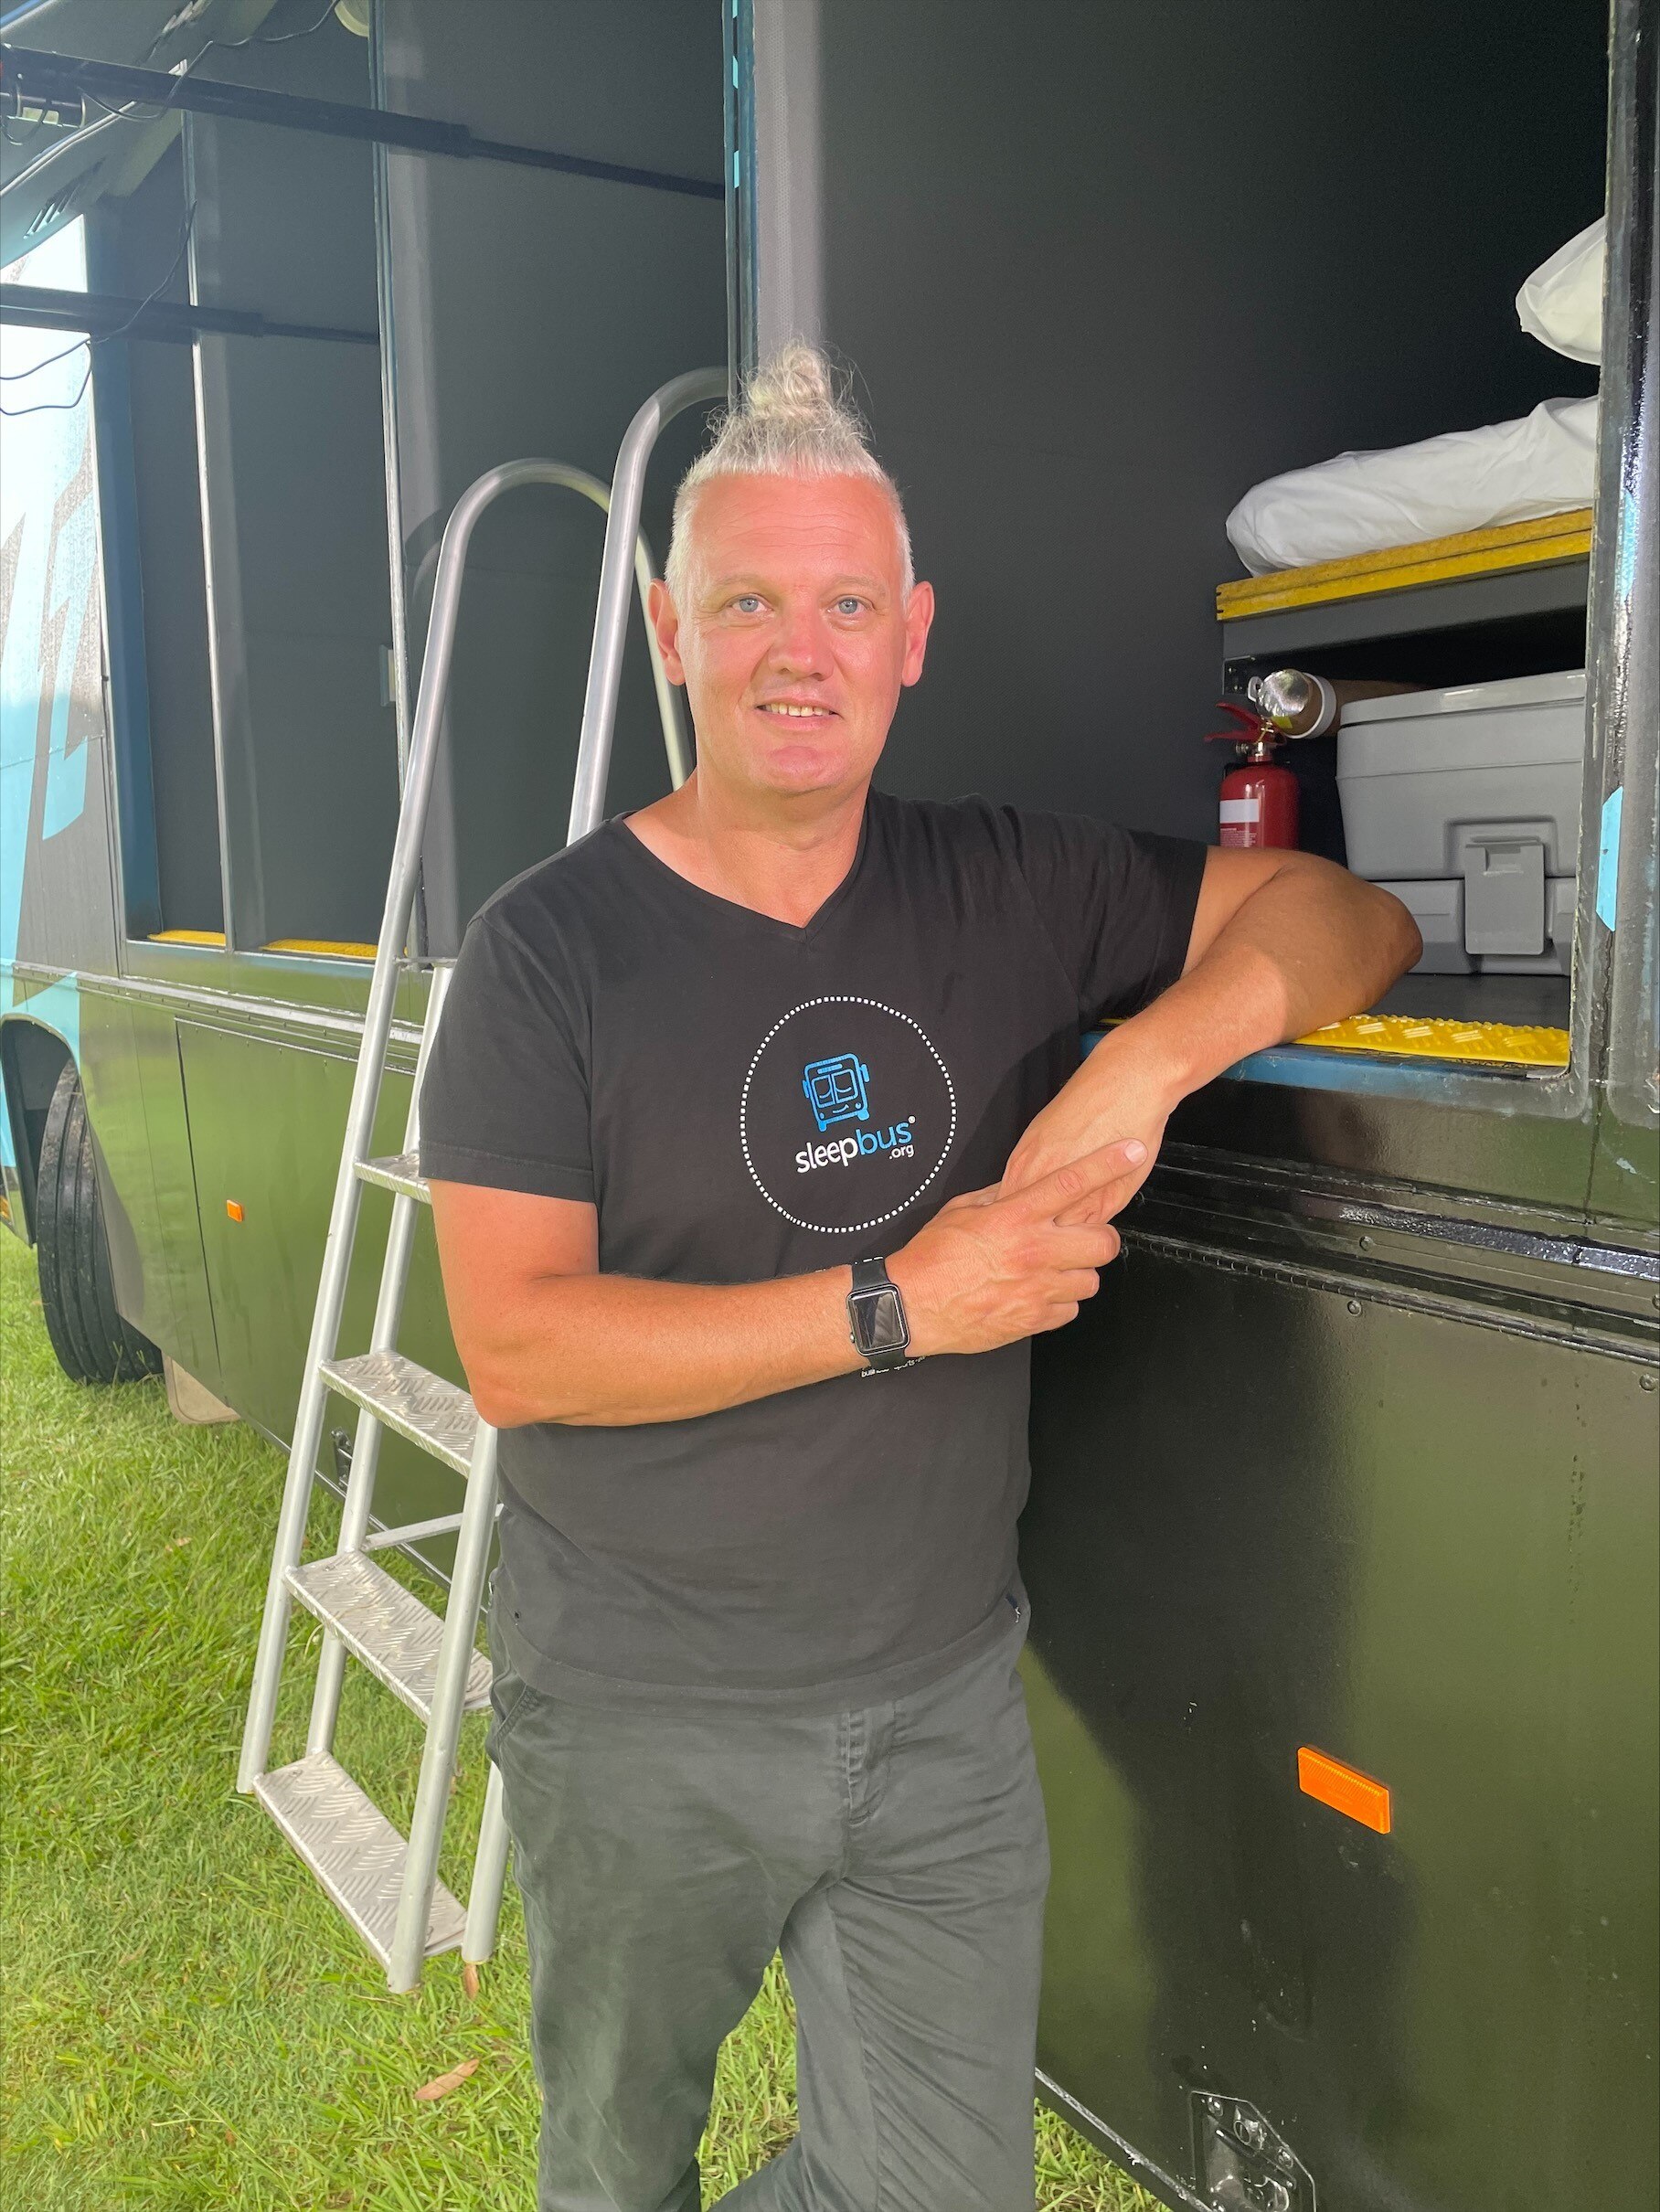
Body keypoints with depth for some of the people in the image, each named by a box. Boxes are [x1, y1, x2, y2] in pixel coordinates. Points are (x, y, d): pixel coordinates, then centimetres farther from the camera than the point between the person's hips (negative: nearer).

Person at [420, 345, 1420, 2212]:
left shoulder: (1005, 889, -1)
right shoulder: (550, 948, -12)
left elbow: (1345, 913, -1)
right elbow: (513, 1349, -19)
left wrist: (1151, 1057, -20)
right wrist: (893, 1307, -24)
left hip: (945, 1694, 3)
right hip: (644, 1723, -2)